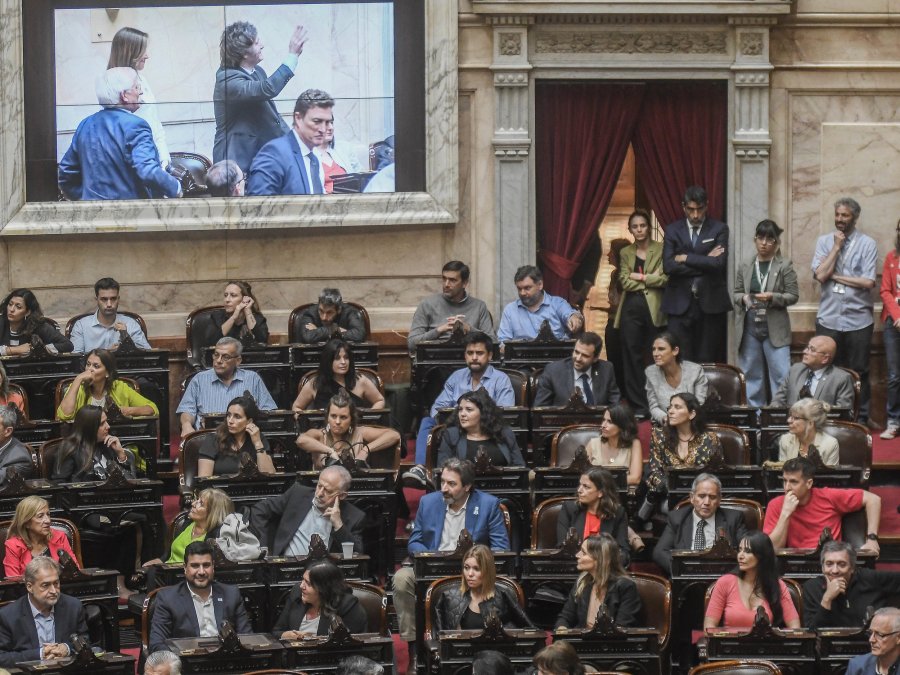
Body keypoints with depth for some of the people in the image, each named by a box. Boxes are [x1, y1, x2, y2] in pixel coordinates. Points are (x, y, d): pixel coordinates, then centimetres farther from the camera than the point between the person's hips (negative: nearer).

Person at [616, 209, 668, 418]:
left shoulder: (661, 250, 4)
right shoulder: (625, 253, 13)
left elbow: (664, 278, -7)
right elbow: (625, 282, 1)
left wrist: (640, 277, -6)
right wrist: (651, 279, -5)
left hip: (654, 309, -3)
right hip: (632, 309, 3)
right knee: (632, 357, -1)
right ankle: (638, 405, 2)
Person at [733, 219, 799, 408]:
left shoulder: (785, 266, -1)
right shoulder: (745, 267, 9)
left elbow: (793, 295, -2)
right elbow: (736, 293, 12)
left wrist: (772, 297, -18)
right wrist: (744, 298, -11)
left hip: (775, 329, -3)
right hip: (750, 327, 3)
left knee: (781, 375, -6)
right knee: (752, 374, 9)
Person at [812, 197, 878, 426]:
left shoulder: (867, 244, 0)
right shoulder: (824, 242, 8)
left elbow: (868, 282, -10)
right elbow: (820, 274, -6)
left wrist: (836, 277, -6)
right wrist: (837, 247, -6)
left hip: (858, 319, -2)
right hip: (828, 319, 2)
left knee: (859, 373, 4)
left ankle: (861, 419, 11)